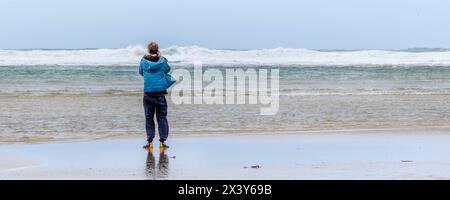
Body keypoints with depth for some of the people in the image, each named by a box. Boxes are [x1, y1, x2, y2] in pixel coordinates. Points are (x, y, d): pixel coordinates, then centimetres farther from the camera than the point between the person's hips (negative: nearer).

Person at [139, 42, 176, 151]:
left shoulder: (144, 61, -2)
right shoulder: (162, 61, -5)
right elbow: (168, 69, 14)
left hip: (148, 94, 1)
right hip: (160, 94, -1)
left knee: (149, 118, 9)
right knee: (162, 117, 7)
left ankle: (149, 141, 6)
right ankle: (162, 141, 4)